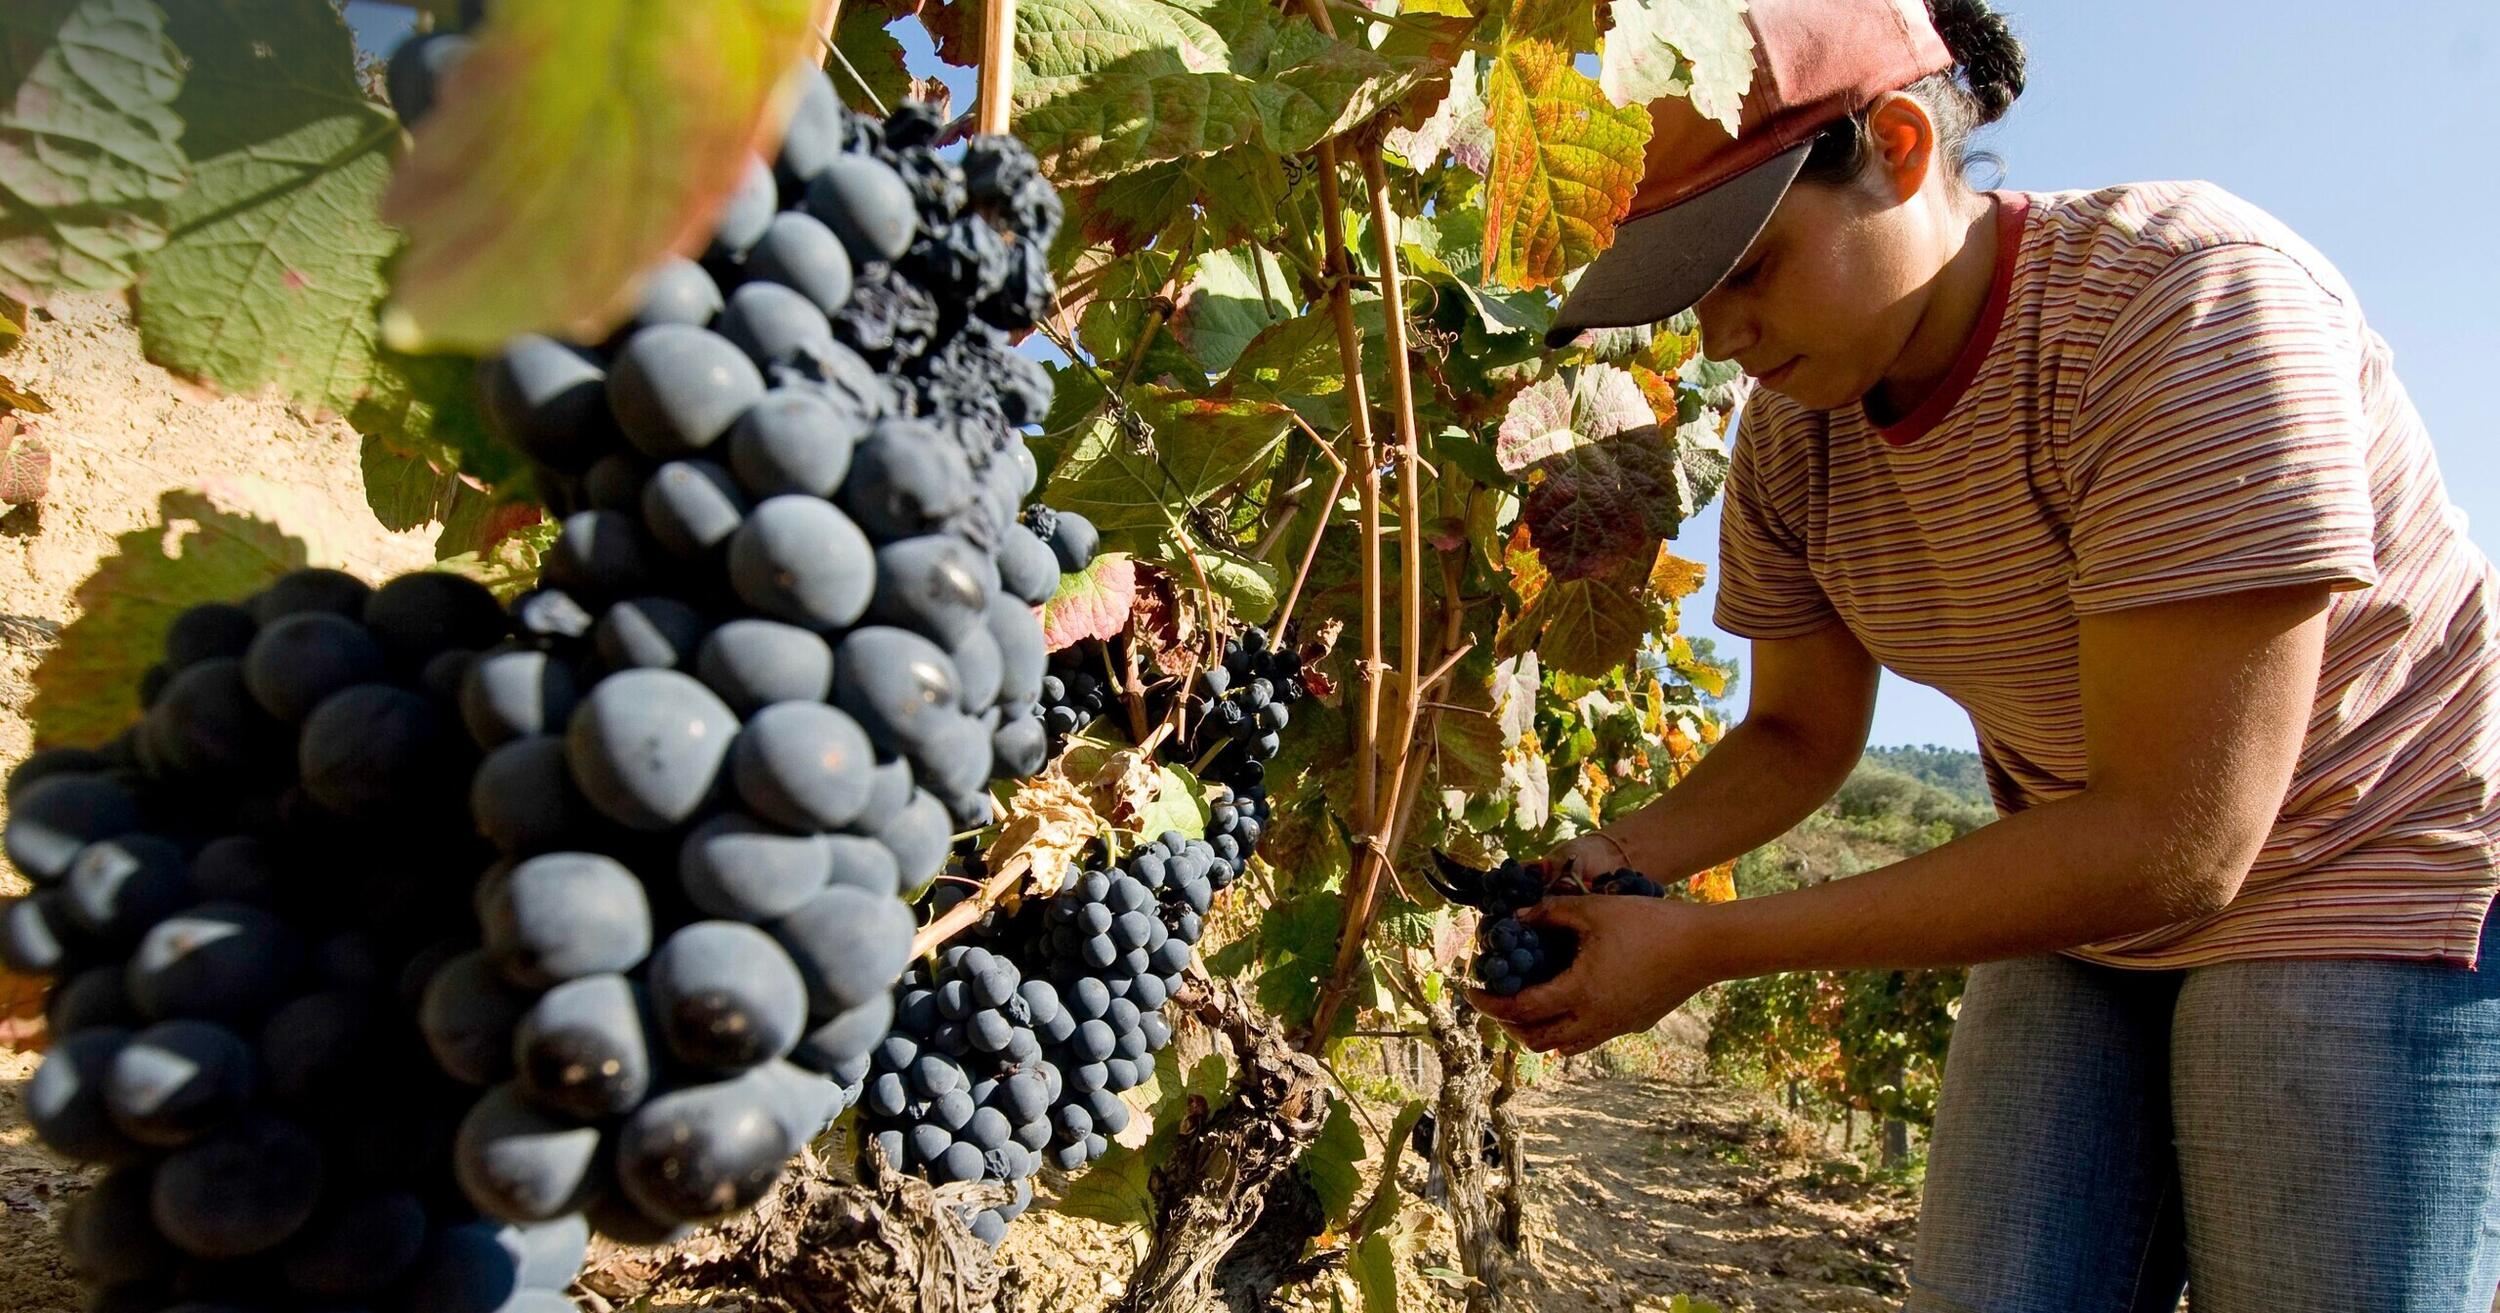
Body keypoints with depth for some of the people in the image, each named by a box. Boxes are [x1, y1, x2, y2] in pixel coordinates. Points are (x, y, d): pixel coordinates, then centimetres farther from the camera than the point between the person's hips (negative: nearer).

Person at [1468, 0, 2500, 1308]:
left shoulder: (2190, 310, -27)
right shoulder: (1789, 432, -8)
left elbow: (2168, 845, -31)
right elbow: (1798, 734, 6)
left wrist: (1703, 947, -29)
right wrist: (1614, 859, -14)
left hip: (2385, 889, -5)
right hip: (2085, 910, 5)